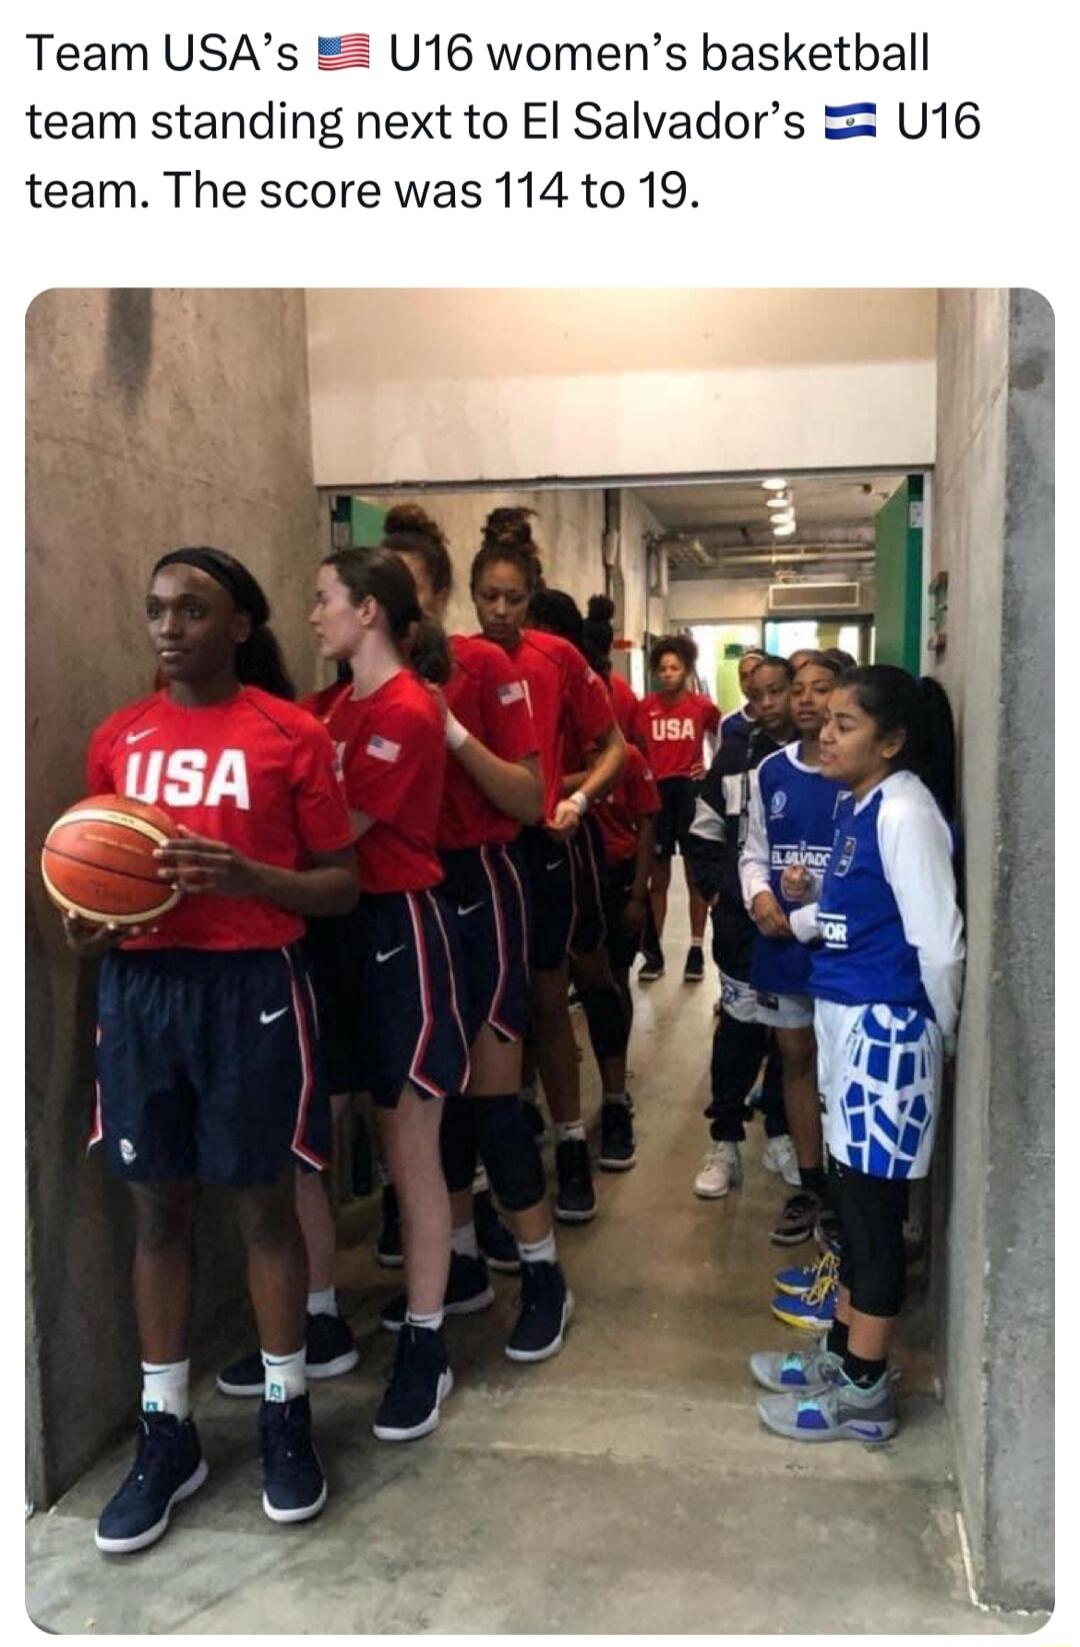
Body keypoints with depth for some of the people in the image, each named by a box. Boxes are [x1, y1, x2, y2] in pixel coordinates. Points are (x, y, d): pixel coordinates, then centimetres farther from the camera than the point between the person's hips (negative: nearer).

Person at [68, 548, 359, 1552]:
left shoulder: (292, 734, -4)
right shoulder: (117, 739, 8)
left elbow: (342, 885, -3)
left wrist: (248, 877, -20)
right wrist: (84, 925, -6)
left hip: (252, 987, -3)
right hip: (139, 987, 4)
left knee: (262, 1202, 7)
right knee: (158, 1208, 11)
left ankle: (285, 1414, 26)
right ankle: (166, 1432, 26)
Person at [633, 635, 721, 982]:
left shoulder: (702, 705, -3)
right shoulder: (646, 707, -1)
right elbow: (637, 747, 9)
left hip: (690, 791, -1)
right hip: (656, 791, 1)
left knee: (695, 874, 7)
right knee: (658, 877, 8)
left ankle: (696, 950, 16)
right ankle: (655, 951, 16)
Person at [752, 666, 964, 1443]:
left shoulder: (905, 811, -19)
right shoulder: (858, 806, 10)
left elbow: (940, 943, -19)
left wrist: (940, 1037, -7)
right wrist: (809, 900, 0)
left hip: (886, 1029, -9)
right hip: (847, 1020, 9)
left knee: (876, 1204, 2)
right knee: (853, 1194, 18)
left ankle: (865, 1390, 16)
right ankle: (842, 1349, 32)